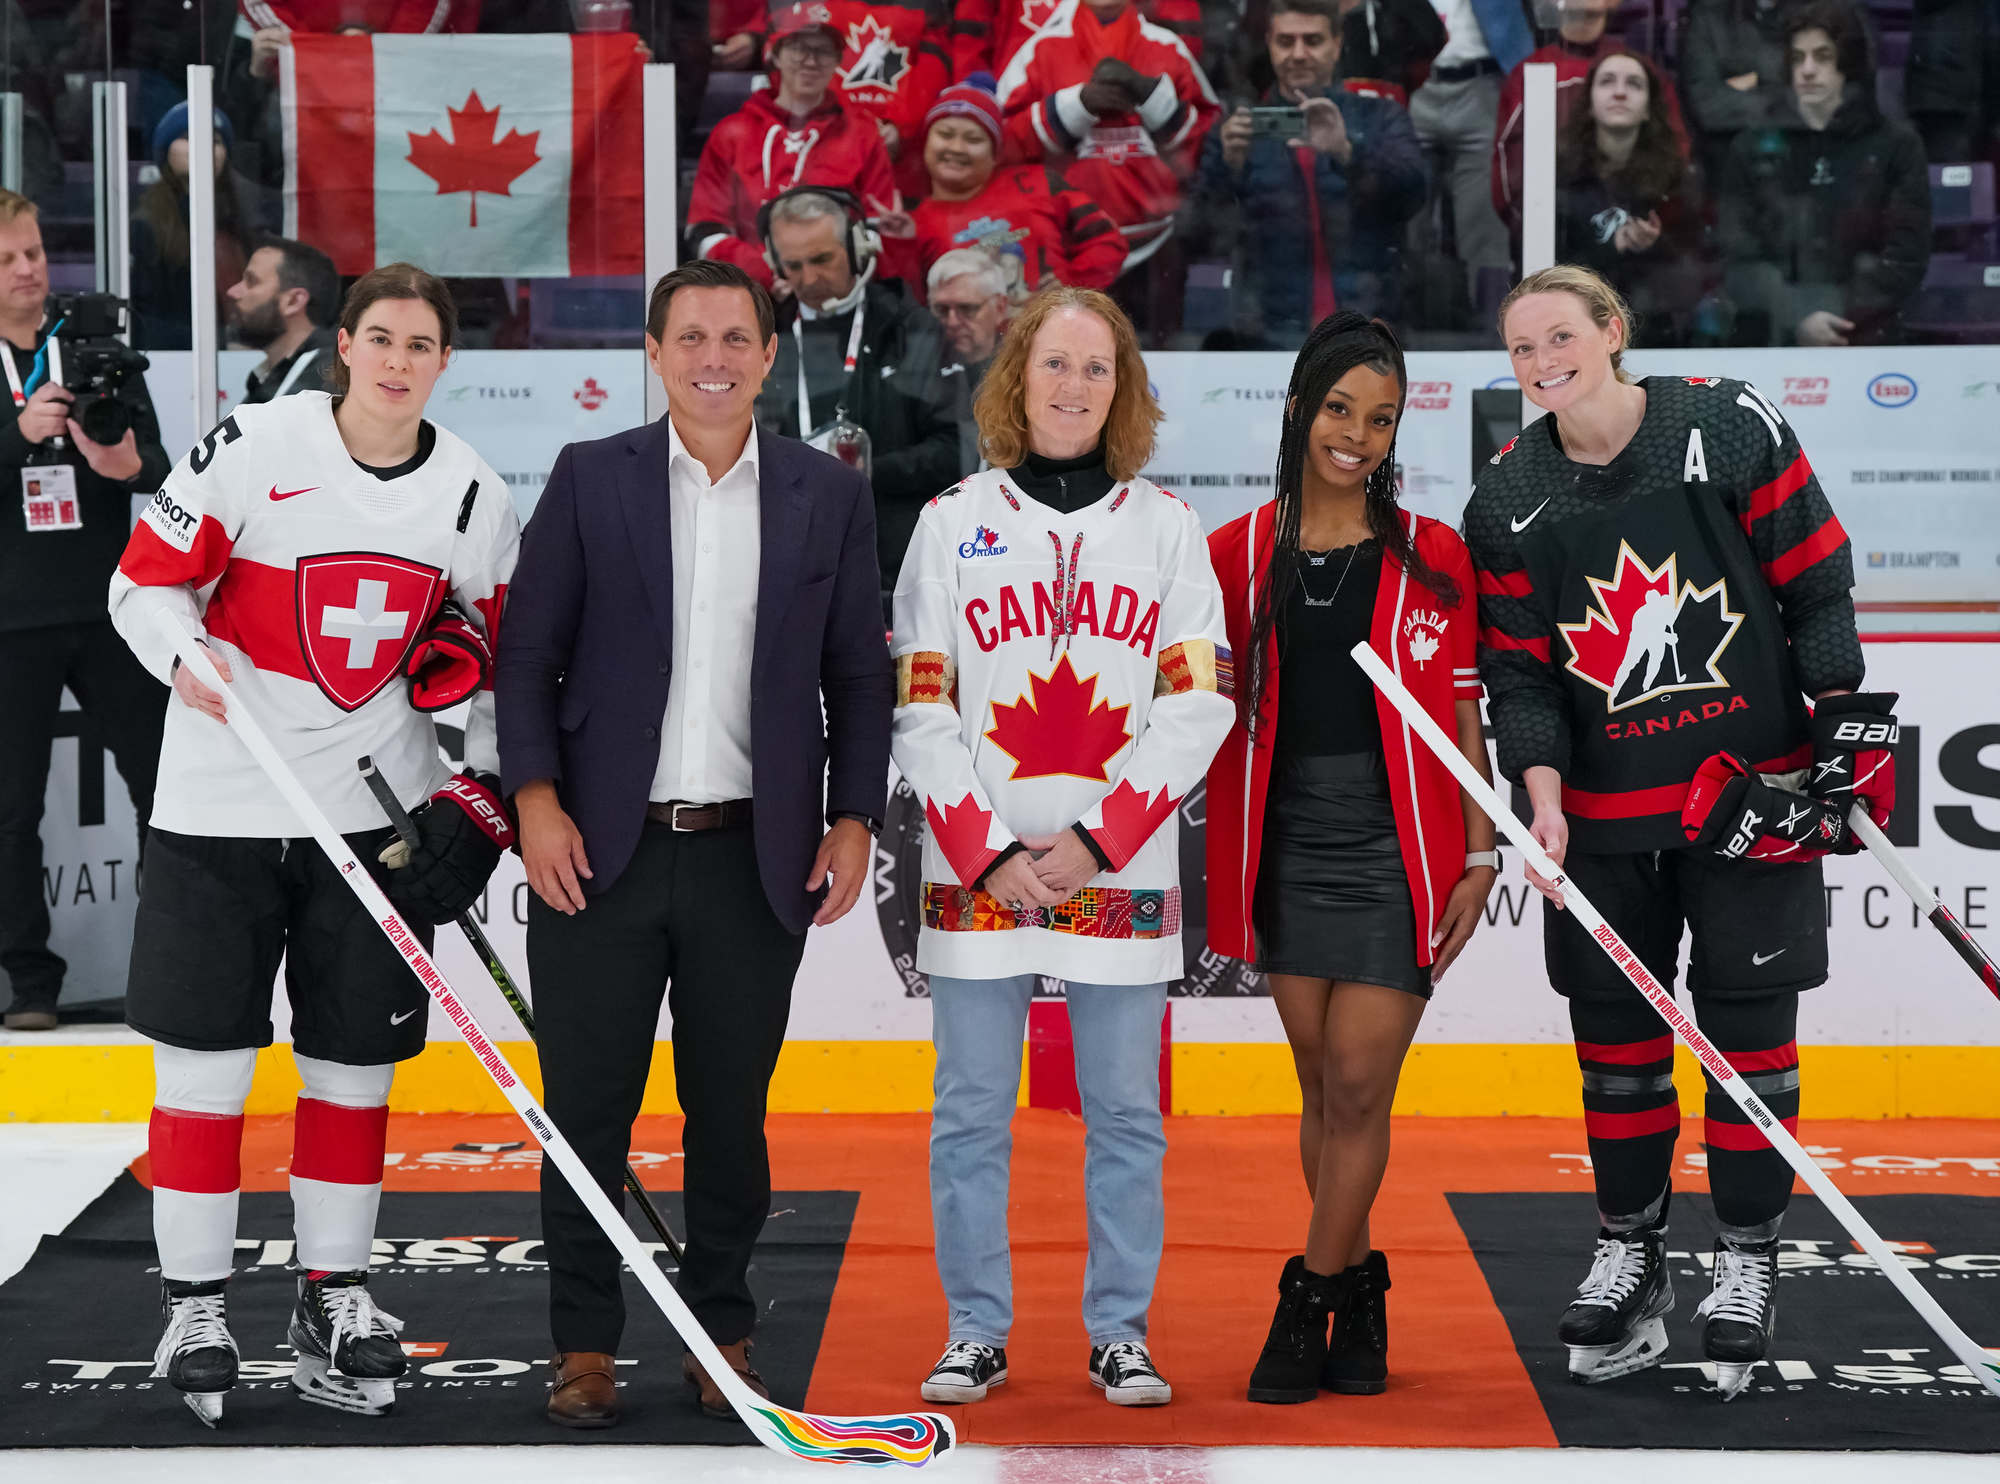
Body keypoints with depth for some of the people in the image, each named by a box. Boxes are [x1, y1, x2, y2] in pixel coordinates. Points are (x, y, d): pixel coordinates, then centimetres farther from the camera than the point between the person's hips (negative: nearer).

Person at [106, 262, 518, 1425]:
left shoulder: (476, 497, 1)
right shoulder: (255, 448, -10)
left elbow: (500, 660, 11)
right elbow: (147, 579, -7)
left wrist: (489, 792, 2)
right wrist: (185, 652, -26)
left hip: (378, 806, 3)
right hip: (220, 804, -3)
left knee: (355, 1058, 8)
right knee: (206, 1057, 0)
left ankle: (335, 1299, 21)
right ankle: (195, 1306, 13)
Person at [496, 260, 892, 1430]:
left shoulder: (831, 496, 6)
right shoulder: (590, 479, 3)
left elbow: (859, 676, 8)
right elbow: (528, 653, 2)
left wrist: (854, 819, 0)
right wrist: (536, 799, -8)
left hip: (756, 856, 1)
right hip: (601, 851, -1)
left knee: (731, 1113, 8)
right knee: (588, 1110, 3)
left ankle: (724, 1334, 21)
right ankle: (586, 1345, 14)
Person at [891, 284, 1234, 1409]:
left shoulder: (1166, 525, 6)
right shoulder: (954, 522, 6)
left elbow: (1198, 704, 0)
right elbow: (922, 712, 2)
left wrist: (1095, 841, -9)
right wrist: (991, 852, -9)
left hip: (1122, 870, 0)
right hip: (978, 869, 0)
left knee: (1126, 1113, 4)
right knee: (972, 1108, 4)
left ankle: (1121, 1334, 14)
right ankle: (978, 1333, 13)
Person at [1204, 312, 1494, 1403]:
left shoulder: (1431, 558, 1)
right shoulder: (1237, 554, 6)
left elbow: (1462, 715, 3)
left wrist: (1478, 858, 0)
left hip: (1396, 850, -2)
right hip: (1286, 849, 2)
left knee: (1358, 1086, -6)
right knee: (1323, 1089, 7)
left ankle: (1308, 1309, 3)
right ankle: (1359, 1300, 19)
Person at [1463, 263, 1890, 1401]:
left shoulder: (1733, 429, -7)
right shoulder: (1509, 501, 1)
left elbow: (1818, 580, -3)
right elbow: (1518, 665, 2)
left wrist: (1841, 723, -7)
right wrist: (1543, 793, -11)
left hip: (1753, 782, -3)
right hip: (1603, 804, 3)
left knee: (1748, 1020, 0)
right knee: (1615, 1032, 7)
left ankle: (1748, 1260, 11)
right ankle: (1631, 1254, 21)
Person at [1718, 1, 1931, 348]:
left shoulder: (1895, 146, 6)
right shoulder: (1754, 147, 9)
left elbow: (1907, 256, 0)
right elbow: (1738, 258, 3)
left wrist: (1839, 319, -11)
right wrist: (1796, 320, -13)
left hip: (1865, 344, -1)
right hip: (1769, 345, 1)